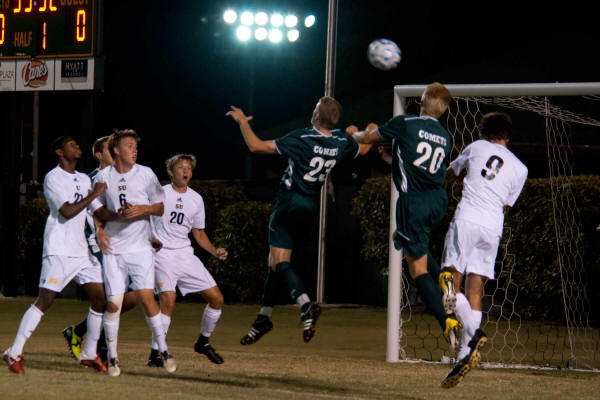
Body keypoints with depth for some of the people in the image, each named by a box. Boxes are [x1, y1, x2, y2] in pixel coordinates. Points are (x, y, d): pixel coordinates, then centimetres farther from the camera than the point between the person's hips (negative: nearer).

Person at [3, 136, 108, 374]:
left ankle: (89, 354, 14)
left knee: (100, 298, 2)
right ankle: (14, 353, -11)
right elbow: (67, 212, -17)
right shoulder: (53, 178, -7)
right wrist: (94, 194, -13)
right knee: (45, 299, -14)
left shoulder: (84, 180, 18)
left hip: (81, 250, 8)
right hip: (58, 250, -8)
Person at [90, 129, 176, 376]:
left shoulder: (145, 174, 1)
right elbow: (98, 208, 16)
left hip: (140, 247, -1)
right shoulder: (104, 177, 3)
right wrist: (100, 231, -1)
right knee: (113, 303, -3)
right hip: (113, 249, 1)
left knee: (146, 297, -10)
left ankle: (163, 350, 2)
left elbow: (160, 208, 7)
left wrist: (143, 209, -12)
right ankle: (112, 357, 8)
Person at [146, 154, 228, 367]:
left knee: (216, 298, 2)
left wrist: (215, 251, 5)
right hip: (162, 254, -6)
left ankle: (203, 342, 24)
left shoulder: (196, 200, 11)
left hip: (186, 254, 6)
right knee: (168, 300, -24)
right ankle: (155, 353, -16)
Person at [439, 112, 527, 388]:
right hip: (494, 226, 3)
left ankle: (473, 332, -28)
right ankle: (465, 356, -4)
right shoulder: (520, 168, 16)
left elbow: (450, 172, 28)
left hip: (467, 218, -3)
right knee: (475, 291, 4)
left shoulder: (476, 148, 12)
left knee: (450, 285, -2)